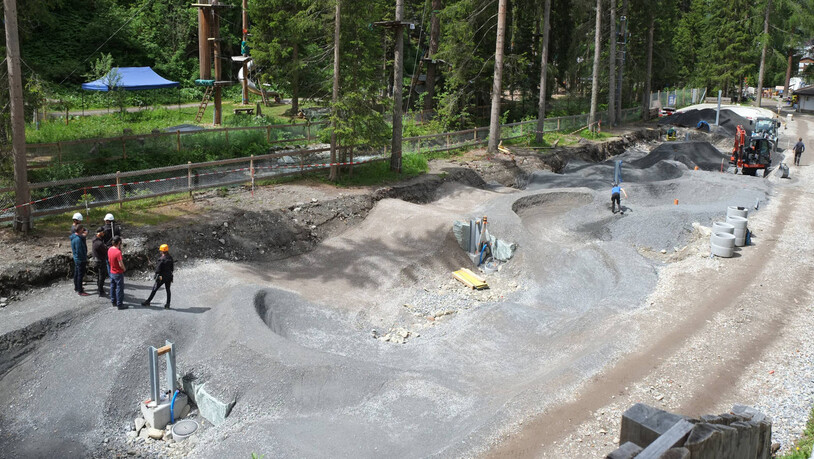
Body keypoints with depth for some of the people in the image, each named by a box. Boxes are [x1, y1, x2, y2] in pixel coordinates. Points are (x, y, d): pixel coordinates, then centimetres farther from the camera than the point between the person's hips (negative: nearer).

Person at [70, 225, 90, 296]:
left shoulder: (73, 237, 5)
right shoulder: (78, 239, -25)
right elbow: (79, 251, -25)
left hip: (76, 259, 10)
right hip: (80, 260, -10)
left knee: (76, 273, 22)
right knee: (80, 275, -2)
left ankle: (76, 288, 37)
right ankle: (80, 291, 5)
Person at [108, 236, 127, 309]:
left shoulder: (109, 249, -1)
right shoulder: (118, 252, -26)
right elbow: (121, 264, -25)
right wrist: (124, 269, -7)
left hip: (112, 272, 8)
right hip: (118, 273, -8)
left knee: (113, 287, 19)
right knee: (119, 288, 1)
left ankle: (113, 301, 30)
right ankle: (119, 304, 7)